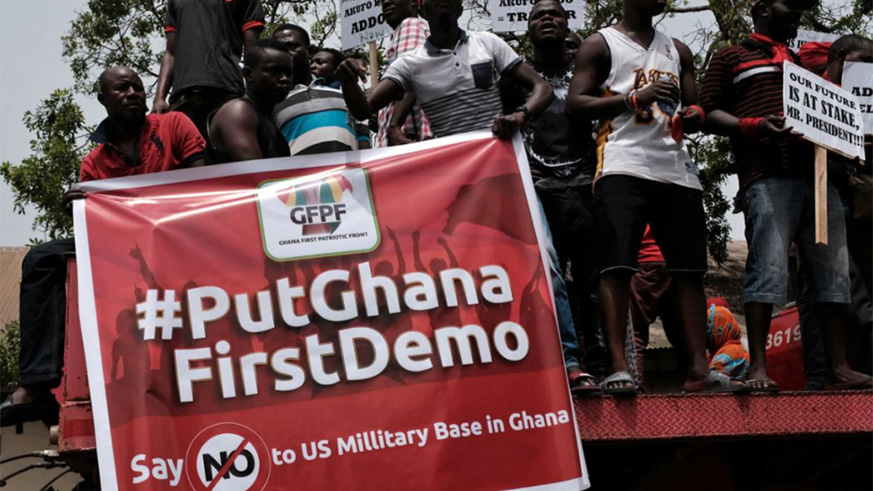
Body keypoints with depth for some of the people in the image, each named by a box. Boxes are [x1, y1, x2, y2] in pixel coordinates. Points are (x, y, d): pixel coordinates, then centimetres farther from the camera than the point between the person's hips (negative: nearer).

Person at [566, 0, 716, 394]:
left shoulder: (677, 51, 23)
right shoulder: (600, 45, 8)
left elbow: (694, 106, 25)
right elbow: (576, 103, -2)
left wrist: (692, 116, 0)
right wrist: (636, 98, -12)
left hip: (676, 170, 5)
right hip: (623, 167, -5)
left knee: (690, 269, -1)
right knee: (617, 266, -14)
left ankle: (699, 367, 0)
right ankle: (618, 367, -16)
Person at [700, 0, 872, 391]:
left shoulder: (802, 64, 31)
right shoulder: (731, 59, 14)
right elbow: (710, 115, 4)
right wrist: (756, 126, -13)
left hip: (817, 174, 6)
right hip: (767, 177, -6)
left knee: (834, 271, 0)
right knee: (768, 268, -13)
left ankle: (839, 368, 1)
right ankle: (758, 369, -12)